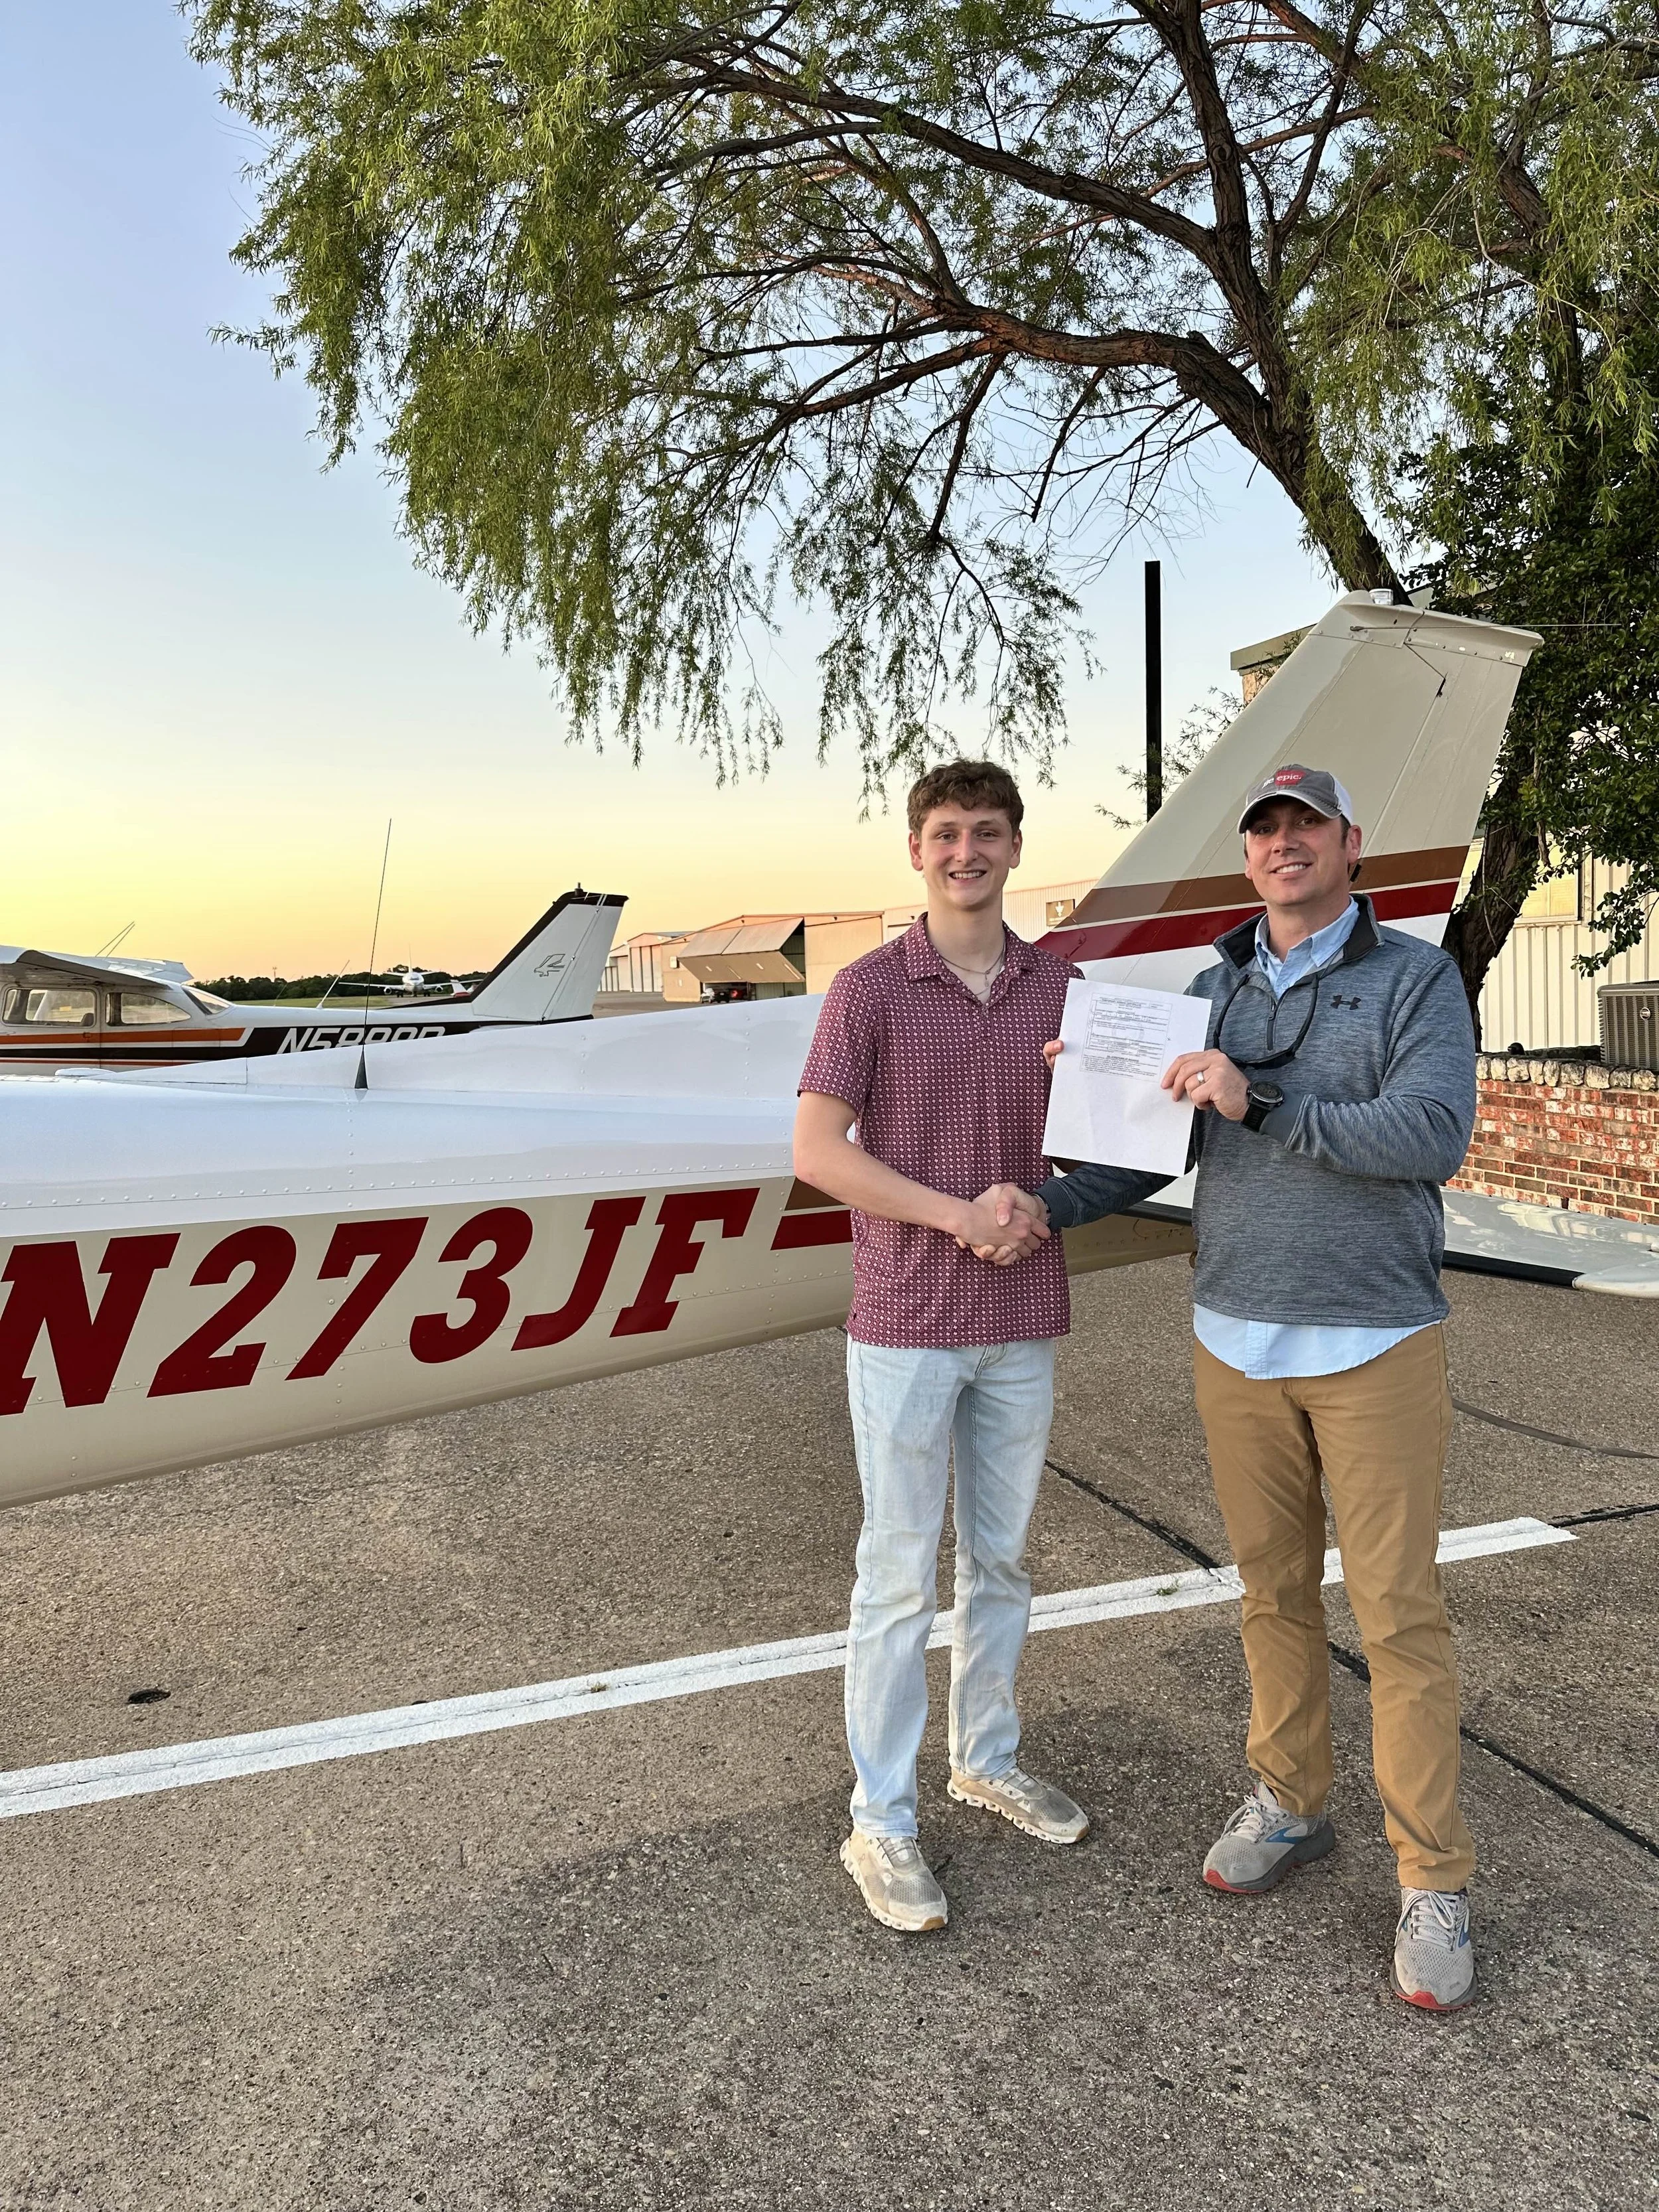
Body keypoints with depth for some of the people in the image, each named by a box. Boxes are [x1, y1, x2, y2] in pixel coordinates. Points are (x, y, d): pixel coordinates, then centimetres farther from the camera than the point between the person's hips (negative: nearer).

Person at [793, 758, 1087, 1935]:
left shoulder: (1058, 986, 4)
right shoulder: (870, 988, -6)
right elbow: (816, 1150, -11)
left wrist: (1032, 1204, -13)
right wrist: (958, 1215, -19)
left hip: (1024, 1321, 4)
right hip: (905, 1322, -4)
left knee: (1001, 1557, 17)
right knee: (900, 1574, 3)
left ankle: (989, 1757, 37)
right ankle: (882, 1819, 17)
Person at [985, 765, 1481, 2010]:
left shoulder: (1419, 979, -6)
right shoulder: (1212, 995, 6)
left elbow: (1434, 1138, -21)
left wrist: (1261, 1107, -29)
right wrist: (1044, 1204, -11)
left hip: (1377, 1346, -4)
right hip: (1239, 1343, 4)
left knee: (1398, 1611, 2)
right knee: (1275, 1587, 15)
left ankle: (1434, 1884, 16)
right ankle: (1292, 1807, 33)